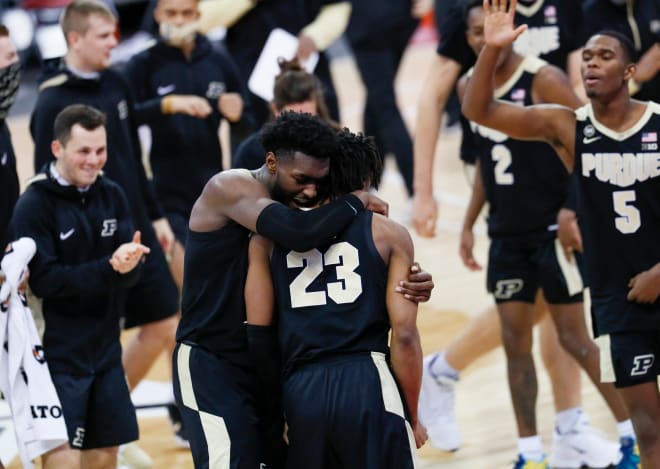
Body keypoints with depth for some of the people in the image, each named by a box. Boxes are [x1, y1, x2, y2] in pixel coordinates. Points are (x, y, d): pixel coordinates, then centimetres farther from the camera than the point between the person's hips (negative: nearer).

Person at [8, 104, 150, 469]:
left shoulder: (112, 196, 5)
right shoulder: (34, 205, -11)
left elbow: (133, 273, 1)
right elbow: (44, 281, -16)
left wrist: (128, 263, -23)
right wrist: (108, 269, -27)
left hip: (105, 352, 6)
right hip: (57, 354, -6)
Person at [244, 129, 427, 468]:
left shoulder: (269, 238, 13)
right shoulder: (388, 235, 7)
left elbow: (257, 333, 8)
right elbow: (404, 335, 0)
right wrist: (412, 417, 9)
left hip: (300, 390, 2)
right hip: (368, 385, -2)